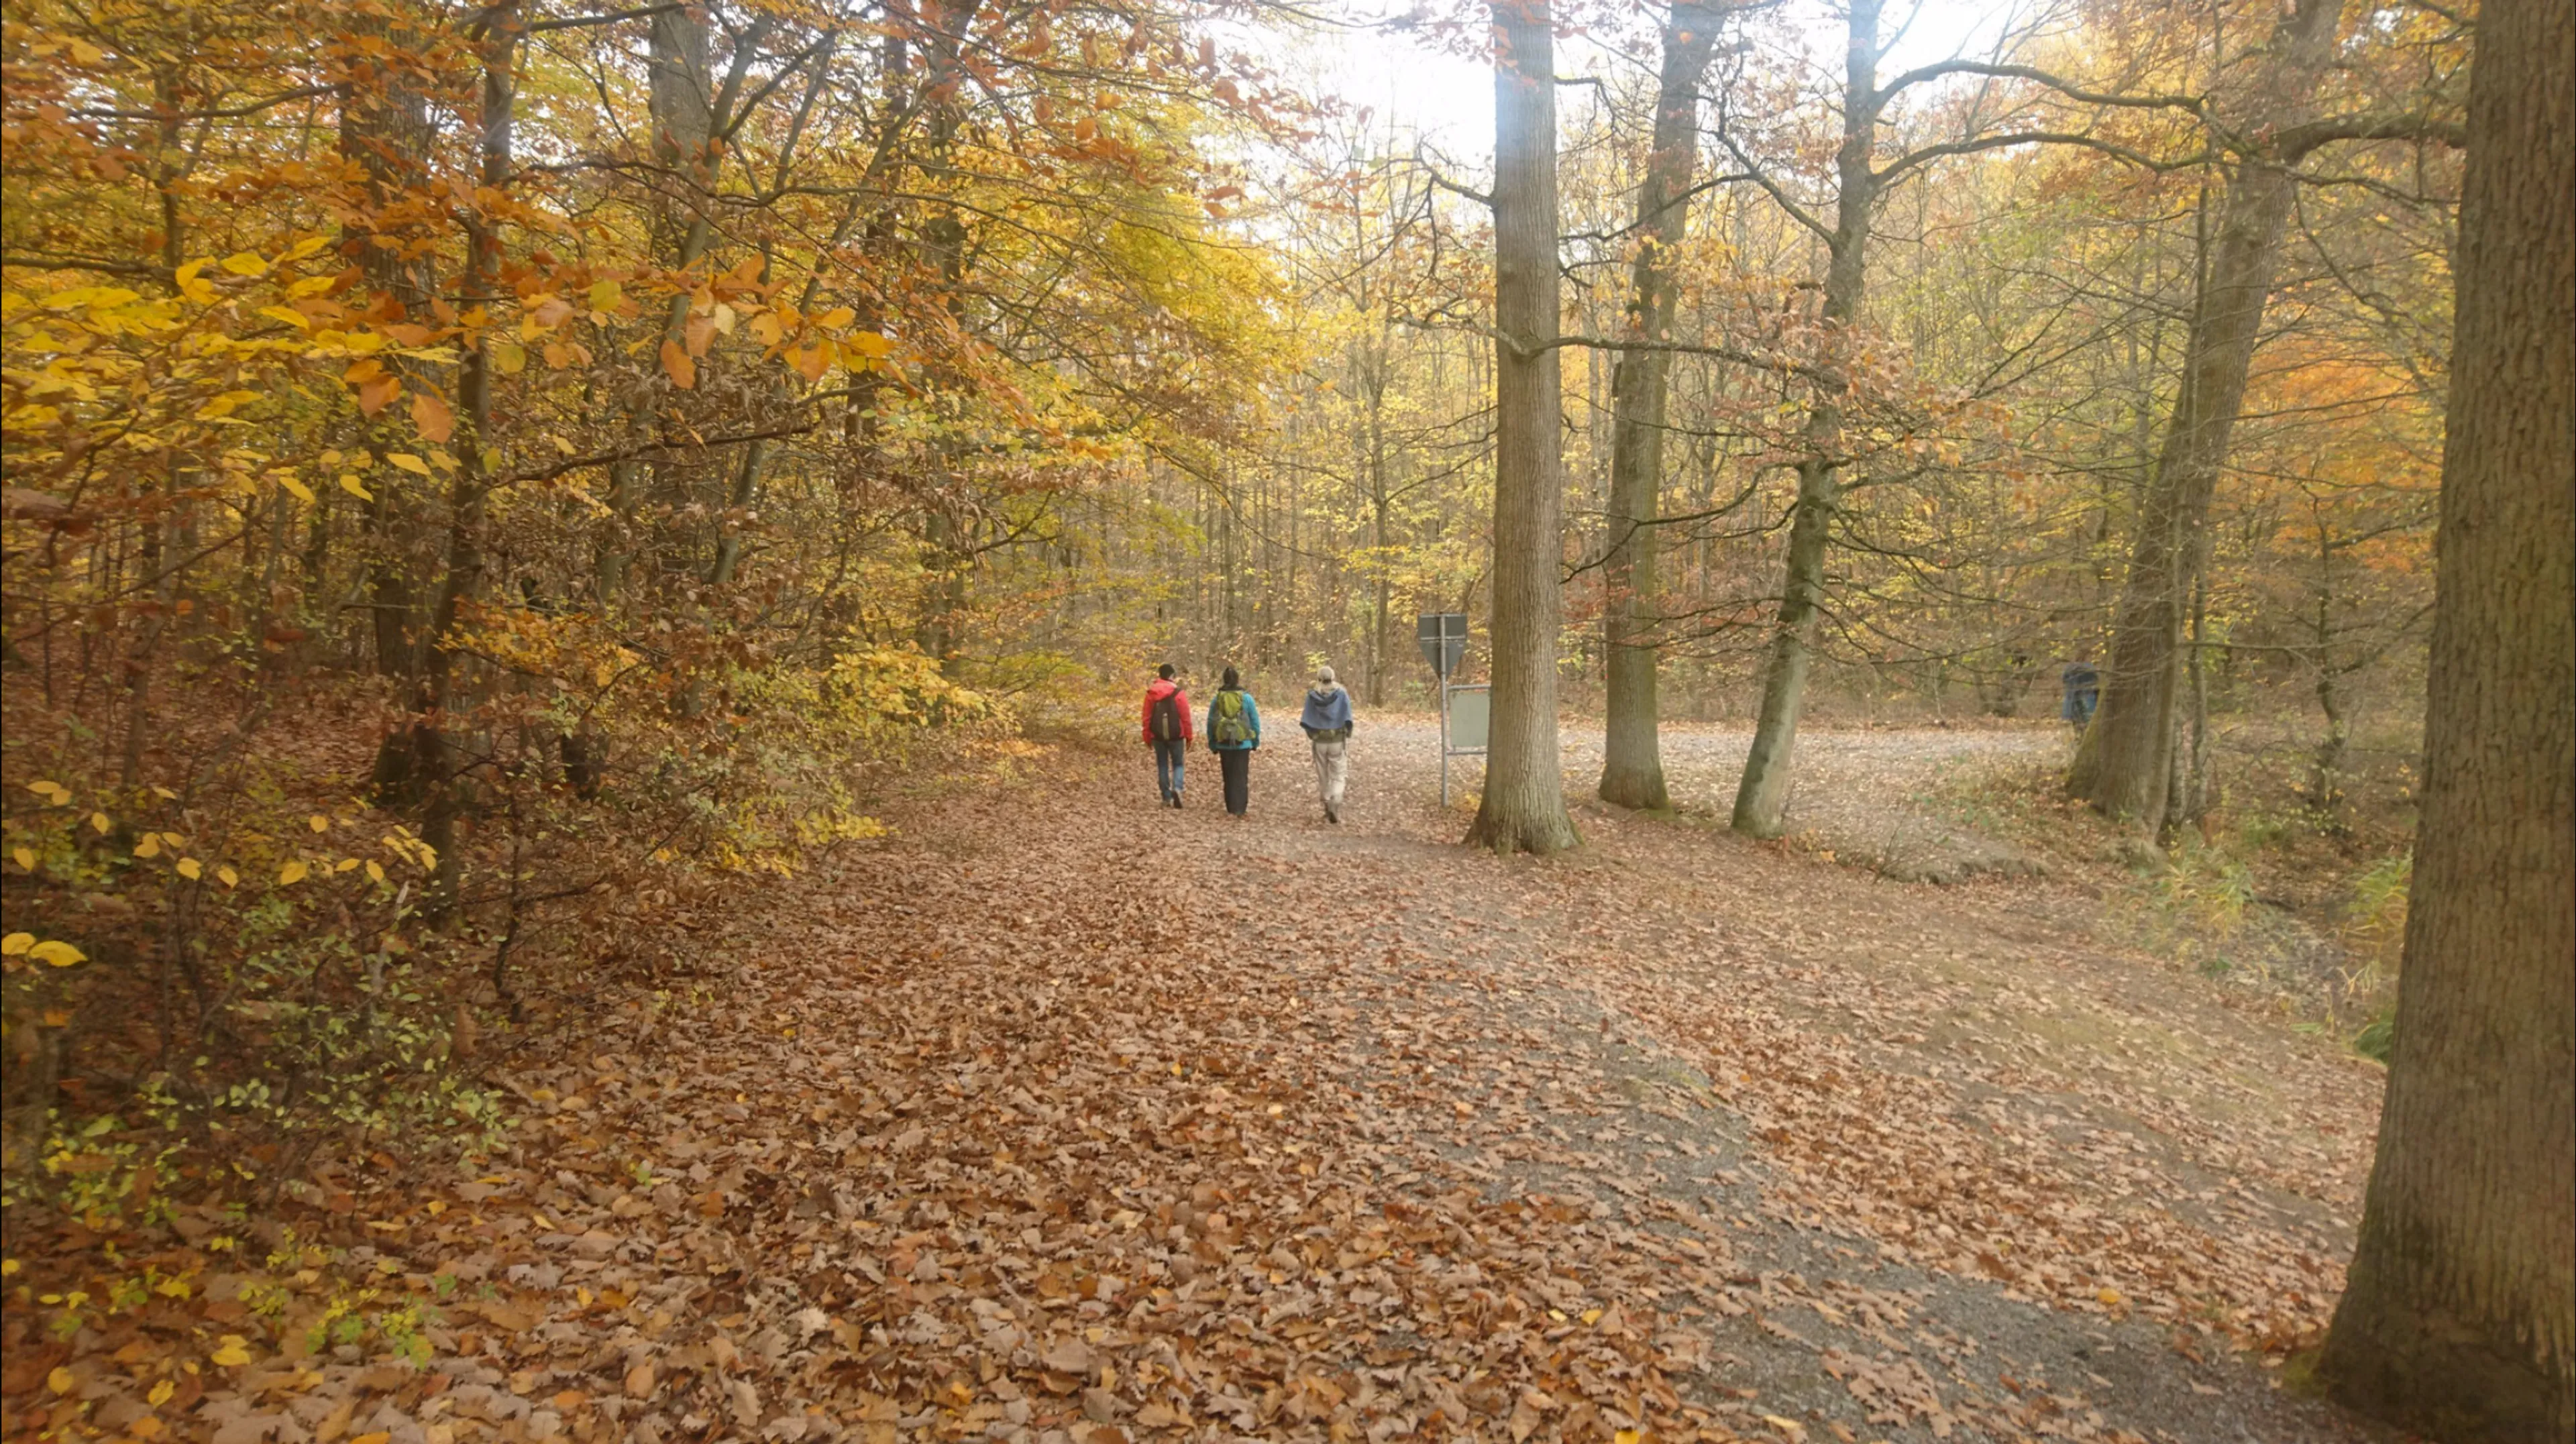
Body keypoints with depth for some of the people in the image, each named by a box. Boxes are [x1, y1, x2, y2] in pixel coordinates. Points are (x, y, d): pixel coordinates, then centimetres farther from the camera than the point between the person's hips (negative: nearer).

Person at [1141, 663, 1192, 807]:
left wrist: (1147, 737, 10)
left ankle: (1167, 798, 9)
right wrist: (1189, 737, 1)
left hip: (1158, 736, 2)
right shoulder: (1179, 693, -8)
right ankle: (1177, 788, -15)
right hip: (1176, 736, -2)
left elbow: (1147, 717, 3)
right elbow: (1185, 717, -7)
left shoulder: (1151, 693, 0)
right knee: (1177, 764, 10)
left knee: (1162, 765, 11)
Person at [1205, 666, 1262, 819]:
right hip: (1243, 744, -2)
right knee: (1241, 778, 1)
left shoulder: (1217, 699, 0)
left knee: (1228, 778, 14)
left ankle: (1231, 809, 18)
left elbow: (1210, 723, 5)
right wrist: (1256, 742, 11)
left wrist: (1212, 745, 14)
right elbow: (1255, 721, 0)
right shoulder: (1246, 698, -5)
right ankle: (1239, 810, -7)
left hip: (1224, 745, 2)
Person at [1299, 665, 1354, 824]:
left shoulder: (1312, 695, -3)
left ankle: (1328, 809, 23)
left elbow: (1307, 721, -4)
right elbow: (1347, 720, -10)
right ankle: (1335, 808, -19)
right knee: (1337, 777, 2)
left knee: (1323, 776, 15)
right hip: (1337, 741, -1)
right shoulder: (1341, 694, -5)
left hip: (1319, 741, 1)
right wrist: (1347, 738, 0)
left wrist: (1310, 734, 11)